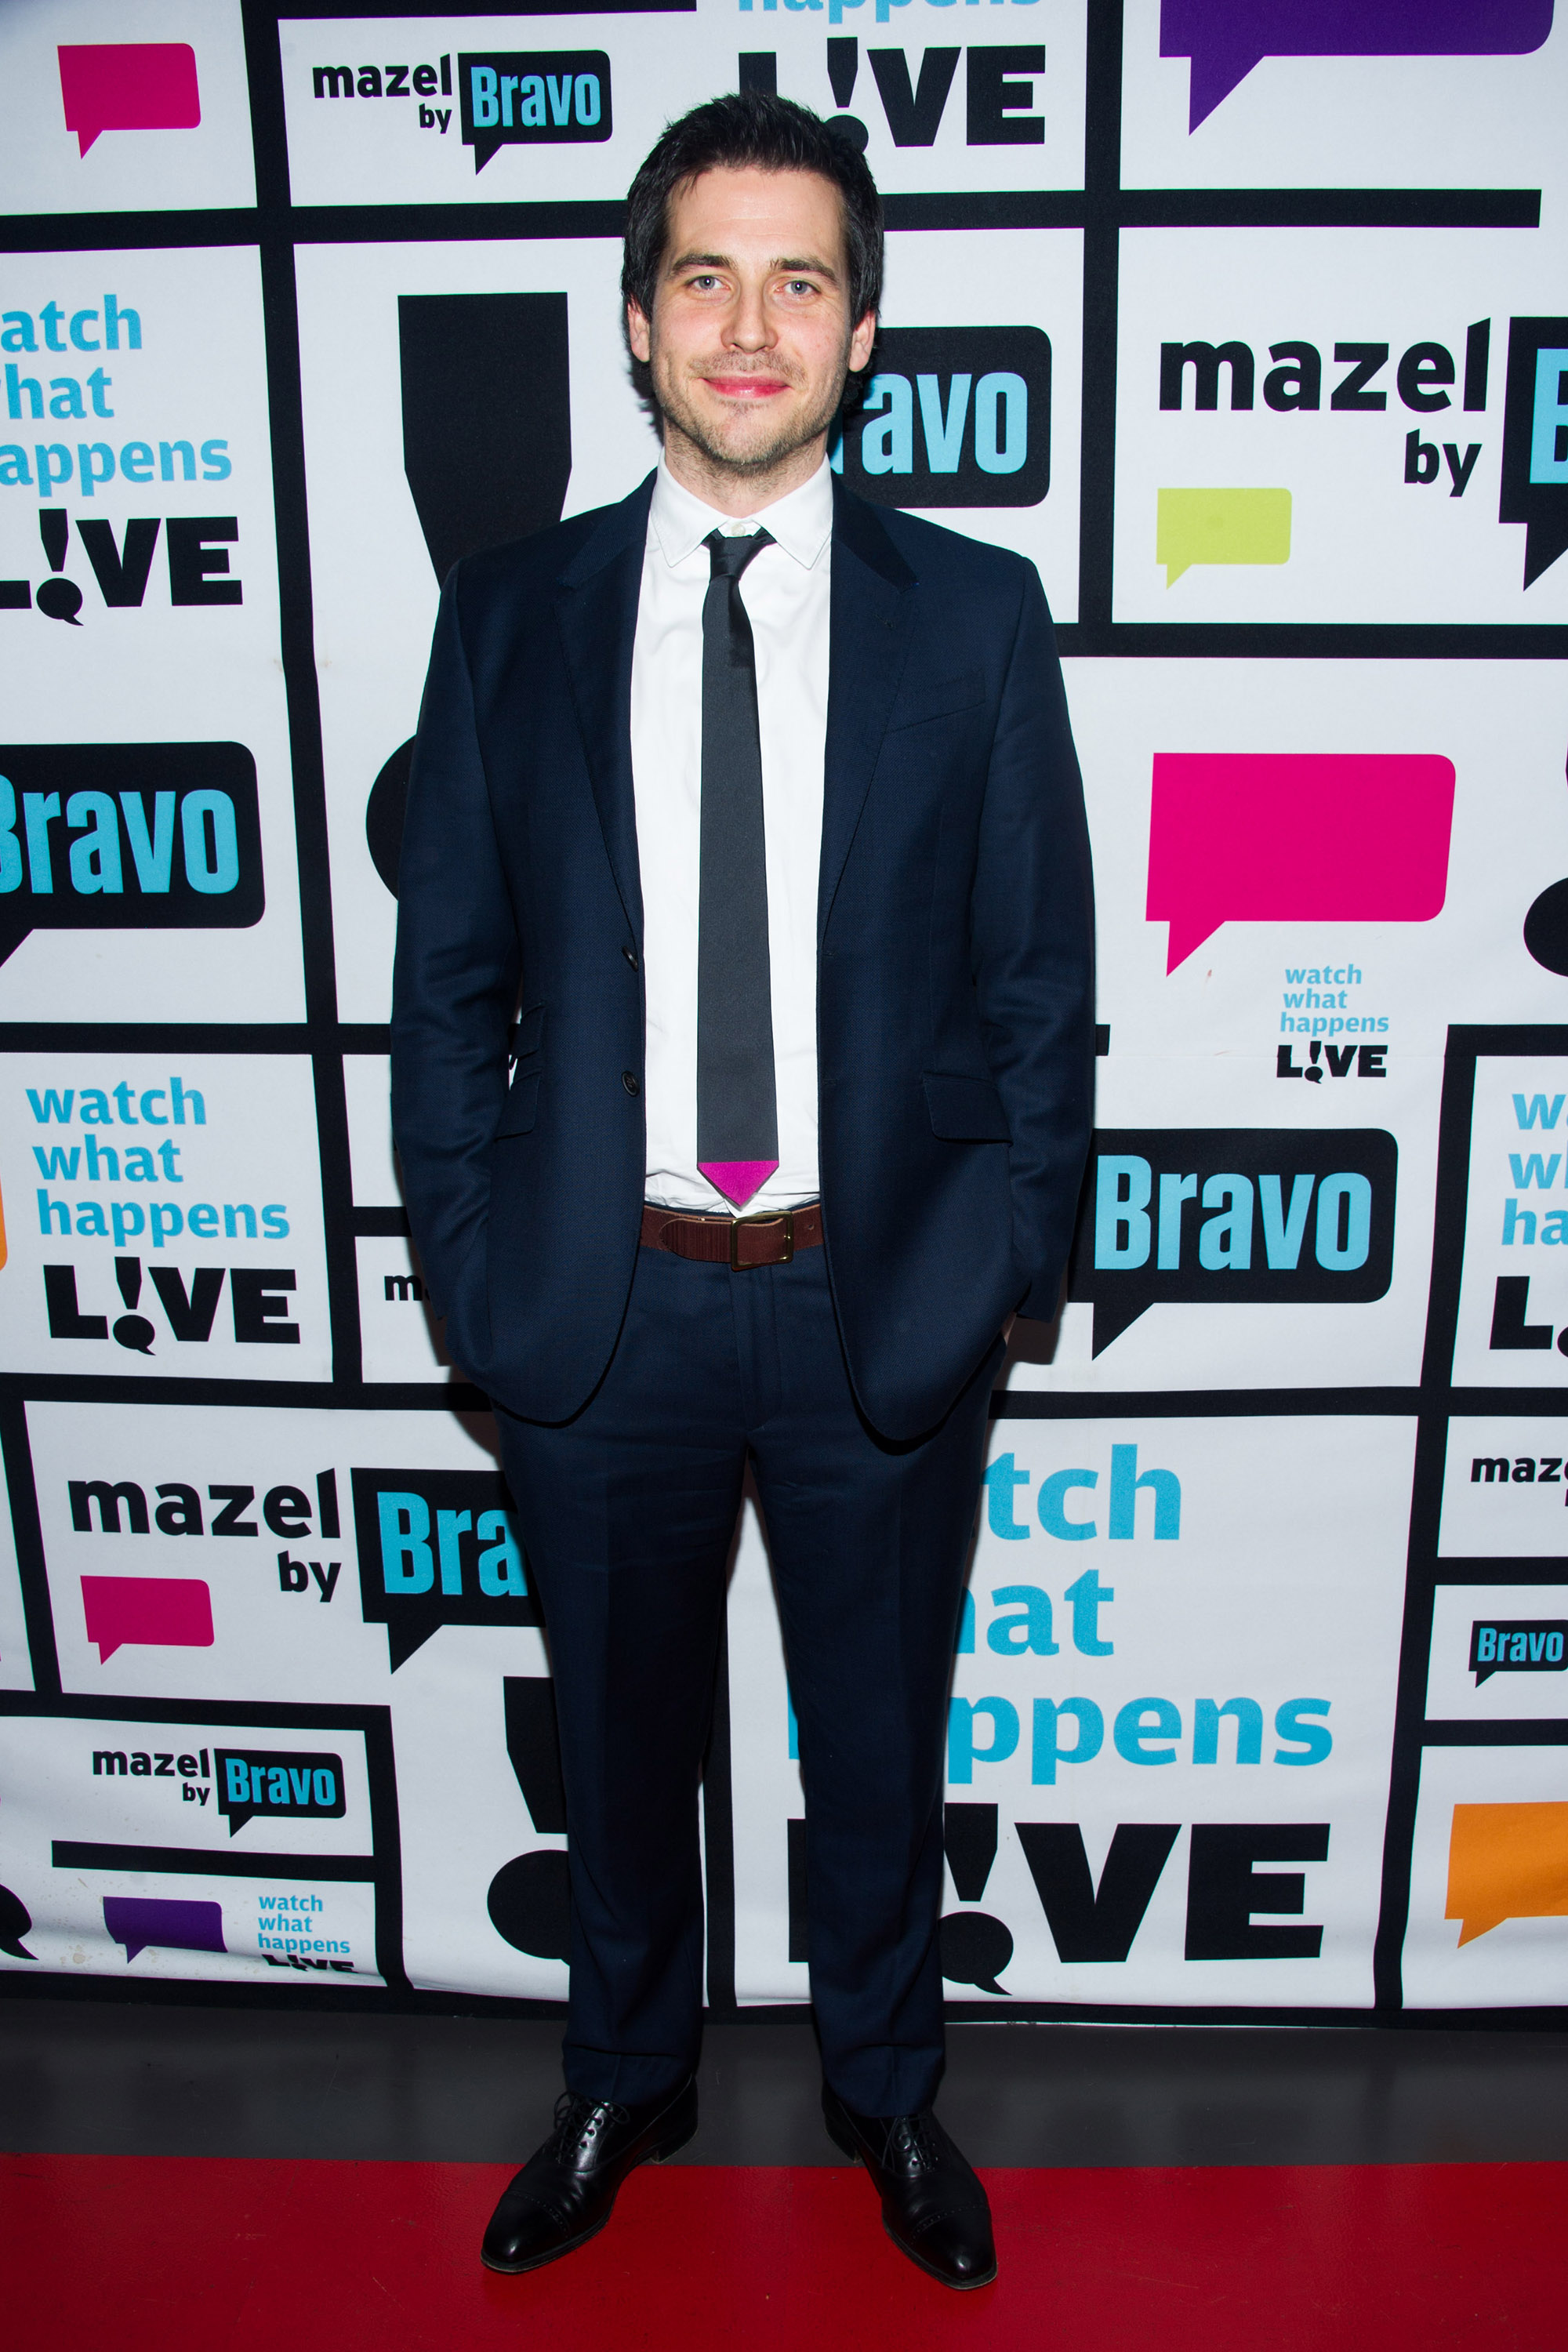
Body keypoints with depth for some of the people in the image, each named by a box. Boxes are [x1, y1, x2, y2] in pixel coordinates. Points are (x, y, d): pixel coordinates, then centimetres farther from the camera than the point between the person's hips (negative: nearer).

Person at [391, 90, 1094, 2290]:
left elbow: (1041, 976, 0)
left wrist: (1007, 1270, -3)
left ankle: (890, 2089, 47)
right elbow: (449, 981, 3)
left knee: (879, 1738, 19)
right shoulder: (509, 615, 0)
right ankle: (627, 2081, 48)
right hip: (604, 1301, 1)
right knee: (622, 1735, 20)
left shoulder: (974, 614, -2)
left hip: (884, 1304, 0)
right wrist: (472, 1270, -1)